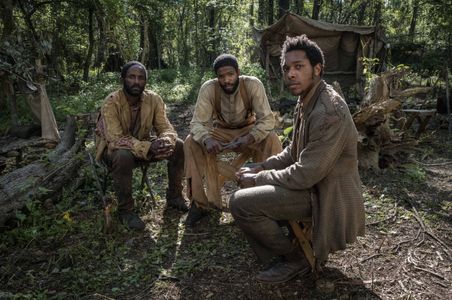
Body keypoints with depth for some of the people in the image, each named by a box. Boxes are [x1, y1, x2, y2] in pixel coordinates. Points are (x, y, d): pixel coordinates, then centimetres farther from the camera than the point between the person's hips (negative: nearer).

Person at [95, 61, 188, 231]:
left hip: (144, 145, 5)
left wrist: (164, 142, -38)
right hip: (112, 149, -4)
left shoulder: (154, 99, -13)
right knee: (124, 156, -39)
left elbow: (166, 128, -13)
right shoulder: (111, 102, -26)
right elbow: (115, 139, -33)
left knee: (178, 146, -14)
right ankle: (125, 210, -18)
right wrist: (149, 147, -45)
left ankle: (174, 196, 4)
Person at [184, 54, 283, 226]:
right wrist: (207, 139, -45)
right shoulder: (208, 88, -21)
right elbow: (197, 123, -23)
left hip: (248, 130, -1)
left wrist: (249, 138, -44)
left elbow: (267, 119, -25)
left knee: (272, 141, -32)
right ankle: (199, 202, -19)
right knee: (191, 142, -26)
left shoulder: (253, 85, -24)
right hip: (220, 131, 1)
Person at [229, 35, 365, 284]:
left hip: (326, 195, -10)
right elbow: (292, 153, 14)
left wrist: (257, 179, -13)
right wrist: (260, 168, 0)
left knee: (241, 202, -19)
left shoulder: (330, 112, -26)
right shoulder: (306, 101, 5)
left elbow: (305, 175, -26)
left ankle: (296, 258, 2)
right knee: (246, 186, 14)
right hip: (311, 185, 10)